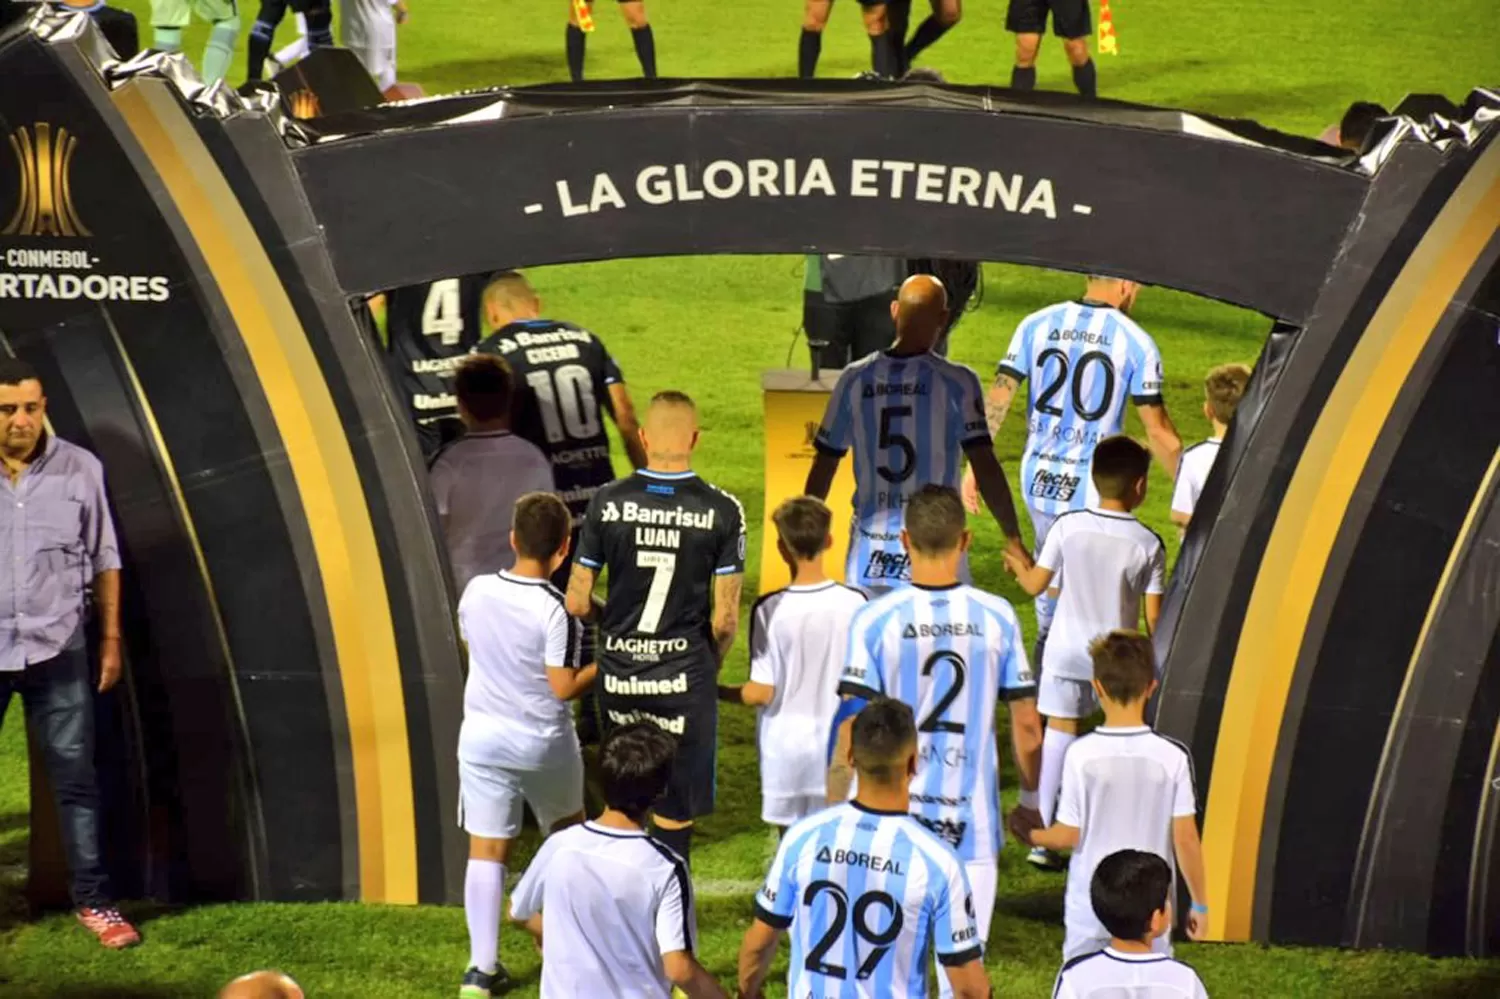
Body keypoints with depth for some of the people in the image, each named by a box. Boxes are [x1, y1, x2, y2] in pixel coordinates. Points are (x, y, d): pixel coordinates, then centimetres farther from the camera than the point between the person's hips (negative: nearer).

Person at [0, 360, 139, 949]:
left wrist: (111, 639, 4)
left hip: (56, 651, 1)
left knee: (75, 780, 4)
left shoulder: (80, 469, -2)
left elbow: (104, 560, 6)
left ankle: (91, 900, 12)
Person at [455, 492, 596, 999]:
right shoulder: (555, 609, -20)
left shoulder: (477, 592, -7)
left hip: (482, 738, 3)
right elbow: (564, 687, -18)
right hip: (543, 743, -3)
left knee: (486, 850, 4)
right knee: (568, 831, 24)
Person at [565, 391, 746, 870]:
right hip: (685, 680, -2)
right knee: (676, 813, 7)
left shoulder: (608, 502, -4)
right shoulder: (721, 510, -8)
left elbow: (577, 603, -1)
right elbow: (725, 618, -9)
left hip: (619, 674, 2)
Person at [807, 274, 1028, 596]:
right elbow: (985, 467, -12)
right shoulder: (955, 381, -7)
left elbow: (823, 466, 7)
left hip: (869, 549, 3)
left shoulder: (855, 379, 1)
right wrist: (1014, 541, -7)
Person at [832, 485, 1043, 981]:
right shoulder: (997, 618, -2)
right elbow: (1027, 727, 4)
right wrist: (1031, 800, 18)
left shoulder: (875, 620, -8)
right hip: (973, 826, 1)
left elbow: (853, 734, -9)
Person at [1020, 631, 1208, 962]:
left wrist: (1028, 832, 12)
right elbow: (1185, 839, -7)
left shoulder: (1081, 754, -14)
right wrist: (1199, 903, 5)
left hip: (1089, 907, 0)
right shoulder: (1172, 757, -11)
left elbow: (1067, 836, -9)